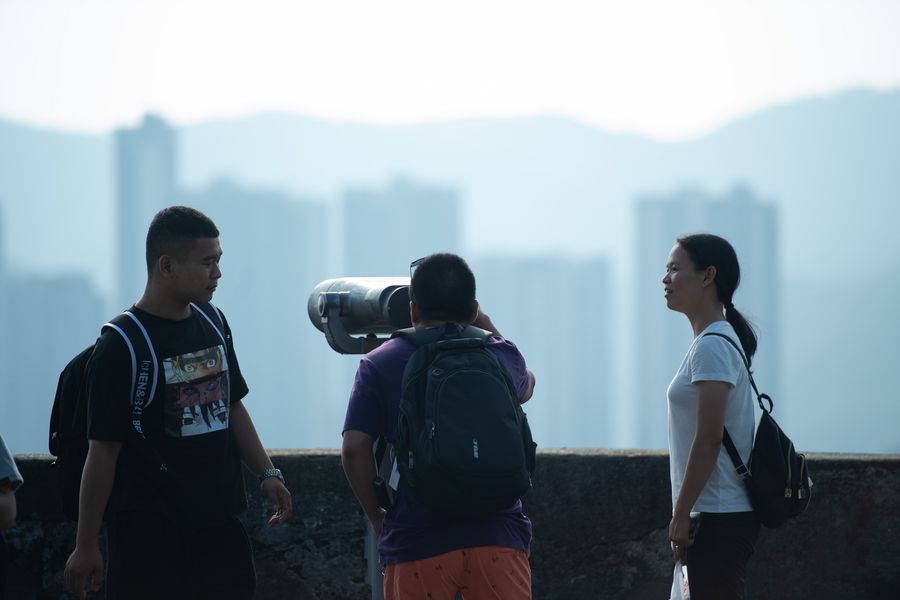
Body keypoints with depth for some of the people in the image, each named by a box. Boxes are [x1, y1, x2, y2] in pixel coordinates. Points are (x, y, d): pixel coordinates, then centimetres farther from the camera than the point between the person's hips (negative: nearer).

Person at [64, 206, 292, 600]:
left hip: (220, 522, 7)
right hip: (150, 530, -7)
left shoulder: (212, 323, 10)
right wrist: (86, 546, -10)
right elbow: (103, 449, -11)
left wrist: (266, 472, 12)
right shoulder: (121, 346, -12)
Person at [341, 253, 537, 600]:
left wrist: (377, 518, 9)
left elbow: (355, 448, -4)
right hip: (498, 535, 1)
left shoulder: (380, 365, 3)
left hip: (417, 543, -1)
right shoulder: (500, 355, 8)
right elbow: (526, 386, 33)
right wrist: (487, 327, 43)